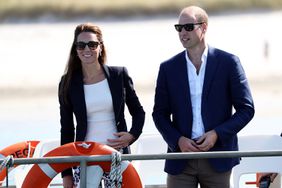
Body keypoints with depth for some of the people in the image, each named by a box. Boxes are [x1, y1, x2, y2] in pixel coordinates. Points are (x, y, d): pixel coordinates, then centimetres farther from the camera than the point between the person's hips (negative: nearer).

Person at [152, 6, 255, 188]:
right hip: (181, 160, 2)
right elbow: (160, 113, 10)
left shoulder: (228, 62, 1)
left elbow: (246, 109, 1)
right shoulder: (168, 68, 7)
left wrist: (217, 134, -12)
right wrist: (178, 140, -8)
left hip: (217, 159, -1)